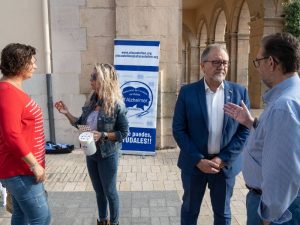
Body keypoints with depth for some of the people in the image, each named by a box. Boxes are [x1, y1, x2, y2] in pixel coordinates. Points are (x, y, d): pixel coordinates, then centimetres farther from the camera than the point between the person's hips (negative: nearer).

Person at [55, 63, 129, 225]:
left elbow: (123, 133, -15)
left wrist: (103, 135, -25)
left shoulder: (116, 105, -18)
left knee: (109, 191, 11)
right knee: (98, 191, 20)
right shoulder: (92, 103, 0)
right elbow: (80, 124, 9)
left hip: (107, 155, -6)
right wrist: (66, 113, -3)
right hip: (91, 154, 6)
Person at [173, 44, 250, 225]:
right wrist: (198, 160, -13)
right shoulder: (187, 92, -6)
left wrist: (223, 158, -11)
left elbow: (245, 131, -3)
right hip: (194, 163, -1)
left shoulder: (239, 92, -3)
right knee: (190, 210, 17)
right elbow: (178, 129, -7)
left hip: (225, 164, 1)